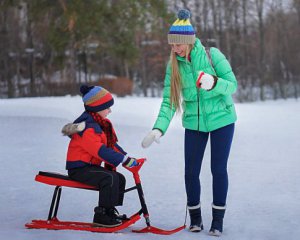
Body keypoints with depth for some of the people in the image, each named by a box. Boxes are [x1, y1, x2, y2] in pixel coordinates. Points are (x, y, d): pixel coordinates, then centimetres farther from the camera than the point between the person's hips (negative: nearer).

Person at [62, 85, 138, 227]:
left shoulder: (100, 124, 13)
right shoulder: (87, 127, -21)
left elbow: (112, 145, 15)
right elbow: (100, 150, -29)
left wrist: (127, 158, 1)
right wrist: (124, 160, -31)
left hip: (91, 166, 10)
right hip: (79, 168, -10)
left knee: (120, 179, 7)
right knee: (110, 178, -27)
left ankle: (110, 211, 14)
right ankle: (101, 216, -22)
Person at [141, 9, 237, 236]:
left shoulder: (212, 55, -17)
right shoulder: (174, 65, -7)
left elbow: (233, 85, -16)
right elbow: (169, 101, -9)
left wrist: (214, 83, -37)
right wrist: (159, 129, -22)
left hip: (221, 119, -3)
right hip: (194, 122, 3)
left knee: (219, 169, 0)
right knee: (191, 171, 2)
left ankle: (218, 219, 13)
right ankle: (195, 217, 20)